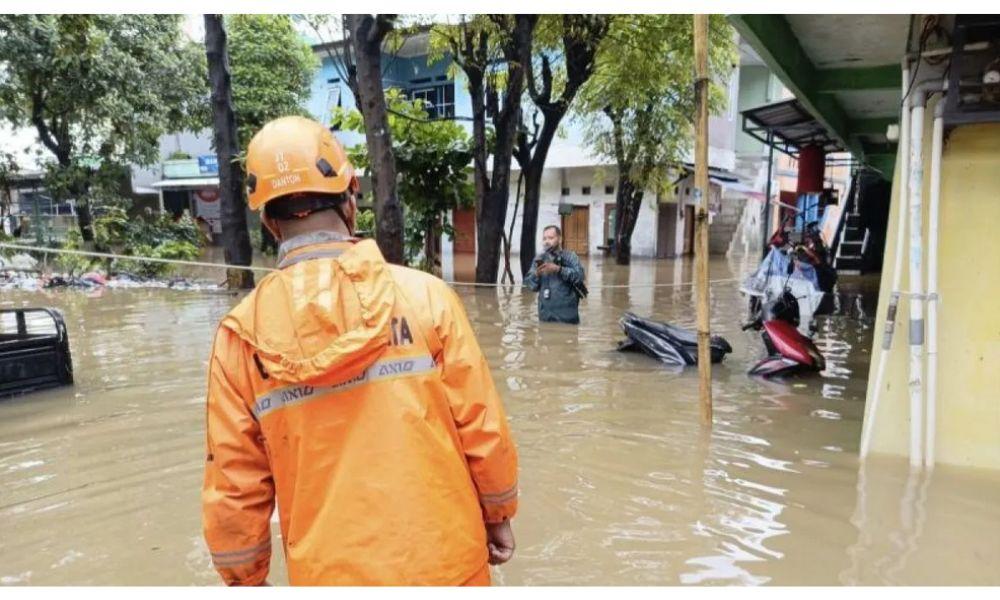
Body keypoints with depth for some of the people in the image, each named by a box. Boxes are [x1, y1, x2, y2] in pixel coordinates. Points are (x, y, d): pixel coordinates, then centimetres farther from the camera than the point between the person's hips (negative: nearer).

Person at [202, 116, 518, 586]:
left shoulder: (242, 333, -10)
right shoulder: (425, 295, -14)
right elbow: (483, 431, -9)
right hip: (443, 560, 0)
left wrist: (245, 577, 12)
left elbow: (233, 484, -4)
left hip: (329, 573, 1)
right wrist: (497, 515, 8)